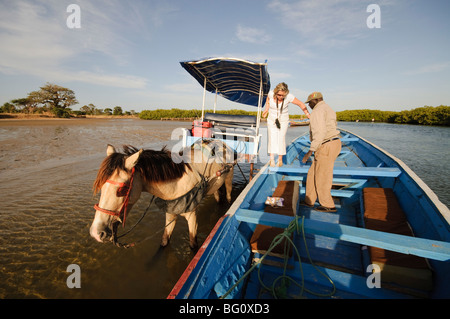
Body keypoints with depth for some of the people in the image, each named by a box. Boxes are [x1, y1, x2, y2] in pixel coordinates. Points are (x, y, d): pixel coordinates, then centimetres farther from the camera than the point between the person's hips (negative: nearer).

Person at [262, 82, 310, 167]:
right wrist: (266, 109, 13)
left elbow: (301, 104, -13)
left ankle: (280, 159, 12)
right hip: (272, 119, 2)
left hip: (283, 121, -2)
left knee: (281, 138, -4)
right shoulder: (271, 94, -18)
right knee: (272, 138, -7)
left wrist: (309, 116, -10)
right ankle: (272, 159, -9)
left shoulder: (289, 97, -24)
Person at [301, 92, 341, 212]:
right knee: (313, 173, 16)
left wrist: (310, 151, -23)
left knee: (321, 177, 3)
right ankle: (309, 201, 26)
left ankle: (328, 205, 18)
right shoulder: (328, 109, 20)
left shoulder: (318, 111, -12)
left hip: (326, 147, -10)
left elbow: (319, 133, -23)